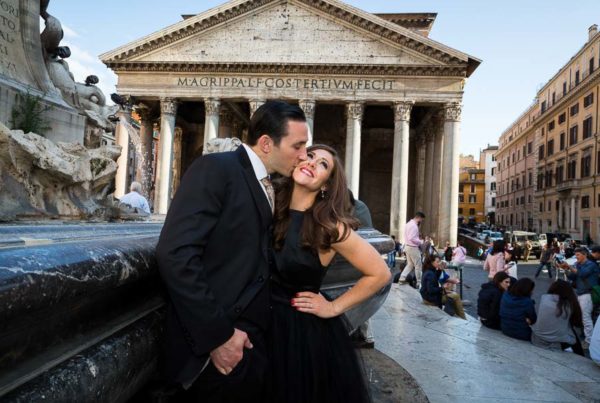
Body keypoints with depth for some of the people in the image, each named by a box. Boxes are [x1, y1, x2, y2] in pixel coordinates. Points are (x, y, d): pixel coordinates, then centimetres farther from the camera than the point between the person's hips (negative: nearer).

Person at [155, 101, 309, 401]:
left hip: (255, 335, 7)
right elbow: (175, 254, -21)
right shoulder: (214, 169, -12)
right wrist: (216, 335, -20)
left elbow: (258, 258, 11)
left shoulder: (270, 186, 13)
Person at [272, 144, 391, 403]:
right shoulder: (272, 209, -5)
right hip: (267, 327, 4)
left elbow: (380, 274, -11)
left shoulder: (329, 226, -16)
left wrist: (334, 307, -8)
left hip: (307, 332, -4)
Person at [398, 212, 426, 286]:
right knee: (418, 265, 1)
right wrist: (421, 241, -15)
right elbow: (412, 238, -25)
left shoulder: (409, 224, 14)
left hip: (408, 246, 10)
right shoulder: (414, 225, -19)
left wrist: (419, 240, 13)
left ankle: (402, 278, 8)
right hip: (413, 248, -10)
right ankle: (419, 283, 8)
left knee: (410, 264, 16)